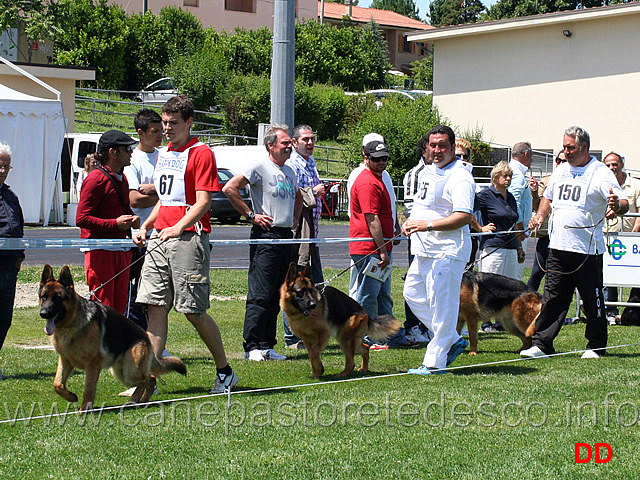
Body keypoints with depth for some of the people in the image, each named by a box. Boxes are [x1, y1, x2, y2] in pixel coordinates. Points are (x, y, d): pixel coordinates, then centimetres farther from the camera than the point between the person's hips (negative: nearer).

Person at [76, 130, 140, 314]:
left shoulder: (122, 179, 17)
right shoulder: (97, 179, -11)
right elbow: (81, 218, -16)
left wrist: (132, 218, 10)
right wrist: (115, 223, -21)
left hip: (122, 251, 9)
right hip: (100, 251, -9)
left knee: (119, 307, 8)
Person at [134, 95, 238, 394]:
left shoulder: (201, 153, -4)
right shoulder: (163, 154, 20)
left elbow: (203, 202, -11)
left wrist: (178, 228, -20)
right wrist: (145, 227, 14)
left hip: (188, 238, -7)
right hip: (159, 239, 7)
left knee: (193, 311, -4)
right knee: (156, 307, 0)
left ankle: (225, 372, 12)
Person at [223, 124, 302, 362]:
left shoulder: (289, 171, 17)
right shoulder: (259, 167, -7)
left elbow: (298, 196, 37)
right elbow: (229, 188, -16)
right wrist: (250, 215, -14)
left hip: (286, 236, 8)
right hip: (266, 237, -8)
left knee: (276, 296, 8)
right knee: (261, 295, -9)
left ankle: (267, 346, 13)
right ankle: (252, 347, -7)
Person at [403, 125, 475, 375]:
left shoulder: (460, 177, -15)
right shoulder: (426, 173, 15)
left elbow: (464, 216, -24)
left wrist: (428, 225, -28)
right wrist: (410, 221, 7)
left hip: (447, 251, -10)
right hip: (424, 250, 10)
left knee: (441, 304, -6)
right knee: (412, 293, 16)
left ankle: (435, 362, 0)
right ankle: (452, 340, 24)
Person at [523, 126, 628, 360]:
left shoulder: (600, 173, -6)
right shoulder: (561, 171, 14)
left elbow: (624, 204, -15)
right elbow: (548, 197, 28)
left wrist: (617, 206, -38)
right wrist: (541, 214, 9)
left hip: (588, 249, -5)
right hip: (558, 246, 5)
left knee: (593, 300, 4)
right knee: (552, 297, 4)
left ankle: (596, 347, 15)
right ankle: (541, 345, 7)